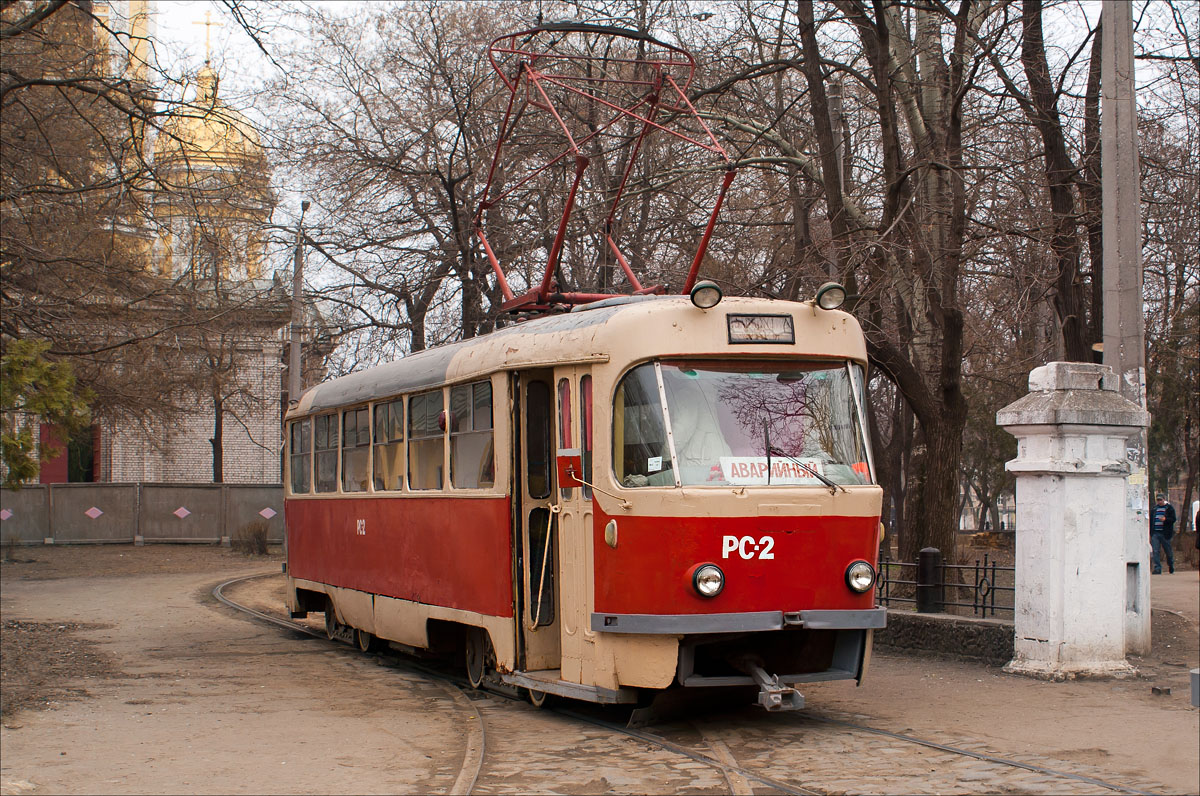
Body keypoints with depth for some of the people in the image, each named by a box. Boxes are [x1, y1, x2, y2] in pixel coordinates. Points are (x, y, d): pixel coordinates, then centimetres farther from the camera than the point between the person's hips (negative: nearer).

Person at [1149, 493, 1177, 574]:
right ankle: (1157, 568, -10)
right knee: (1155, 551, -9)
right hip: (1155, 533, 3)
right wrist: (1150, 533, 13)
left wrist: (1165, 519, -23)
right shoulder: (1154, 509, 15)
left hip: (1165, 533, -3)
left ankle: (1171, 566, 29)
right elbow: (1150, 521, 20)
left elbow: (1173, 519, -4)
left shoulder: (1169, 508, 3)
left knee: (1168, 551, 8)